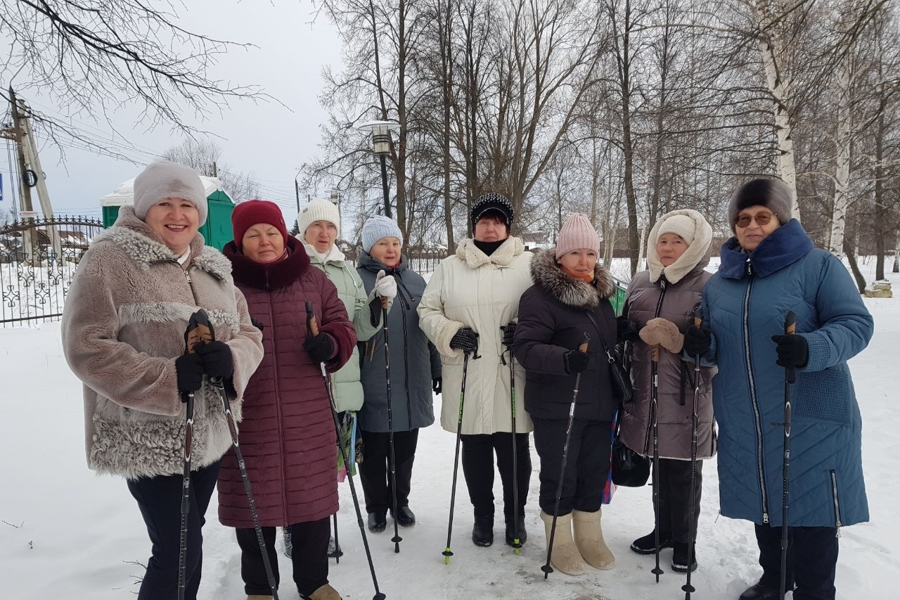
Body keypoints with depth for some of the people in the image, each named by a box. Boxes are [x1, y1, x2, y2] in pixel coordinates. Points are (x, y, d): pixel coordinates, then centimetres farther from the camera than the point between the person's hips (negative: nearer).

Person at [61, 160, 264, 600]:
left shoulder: (214, 268, 9)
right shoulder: (111, 259, -8)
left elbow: (249, 335, 8)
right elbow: (85, 345, -15)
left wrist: (231, 358, -15)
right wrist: (167, 378, -23)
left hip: (208, 434, 6)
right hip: (148, 439, -6)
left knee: (187, 540, 20)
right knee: (178, 550, -2)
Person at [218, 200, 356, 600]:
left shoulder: (313, 280, 5)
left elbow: (341, 324, 10)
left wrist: (330, 344, -12)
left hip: (308, 416, 2)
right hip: (248, 418, -2)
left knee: (312, 497, 12)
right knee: (254, 502, 10)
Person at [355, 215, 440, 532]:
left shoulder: (415, 281, 10)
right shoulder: (357, 280, -7)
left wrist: (436, 369, 18)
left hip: (411, 385, 5)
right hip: (374, 387, -4)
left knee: (405, 449, 16)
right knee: (374, 450, 9)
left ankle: (400, 501, 35)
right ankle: (376, 506, 28)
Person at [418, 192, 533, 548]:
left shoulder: (529, 265, 3)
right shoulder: (449, 267, 7)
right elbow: (428, 311, 8)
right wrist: (450, 333, -9)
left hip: (513, 376, -1)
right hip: (466, 377, 1)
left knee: (514, 449, 9)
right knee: (474, 449, 12)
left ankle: (515, 515, 31)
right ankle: (482, 515, 32)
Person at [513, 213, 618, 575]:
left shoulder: (600, 294, 10)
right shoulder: (540, 296, -14)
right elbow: (526, 347, -23)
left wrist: (619, 389, 21)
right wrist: (565, 360, -38)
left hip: (599, 404, 7)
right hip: (556, 407, -7)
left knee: (595, 471, 15)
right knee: (559, 474, 4)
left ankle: (589, 536, 33)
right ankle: (559, 541, 24)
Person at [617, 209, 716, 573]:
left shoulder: (709, 287, -8)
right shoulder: (640, 283, 8)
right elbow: (622, 332, 18)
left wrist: (678, 341, -24)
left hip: (686, 396, -4)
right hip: (646, 393, 5)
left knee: (683, 473, 8)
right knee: (660, 468, 18)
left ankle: (684, 541, 27)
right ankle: (664, 530, 36)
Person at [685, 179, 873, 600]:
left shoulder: (818, 265, -6)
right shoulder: (719, 284, 9)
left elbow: (856, 324, -11)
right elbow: (718, 347, 15)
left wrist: (811, 349, -30)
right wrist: (702, 345, -10)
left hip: (810, 419, -5)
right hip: (744, 425, 5)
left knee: (811, 507, 3)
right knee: (764, 504, 18)